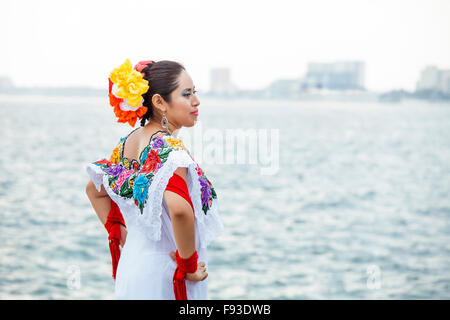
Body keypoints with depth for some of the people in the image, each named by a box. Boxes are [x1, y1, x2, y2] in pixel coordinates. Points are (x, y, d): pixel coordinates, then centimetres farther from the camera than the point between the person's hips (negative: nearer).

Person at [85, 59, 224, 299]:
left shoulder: (129, 141, 5)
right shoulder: (168, 147, -20)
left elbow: (94, 190, 20)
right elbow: (179, 208, -36)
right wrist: (188, 263, -22)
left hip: (131, 265, 8)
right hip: (162, 274, -8)